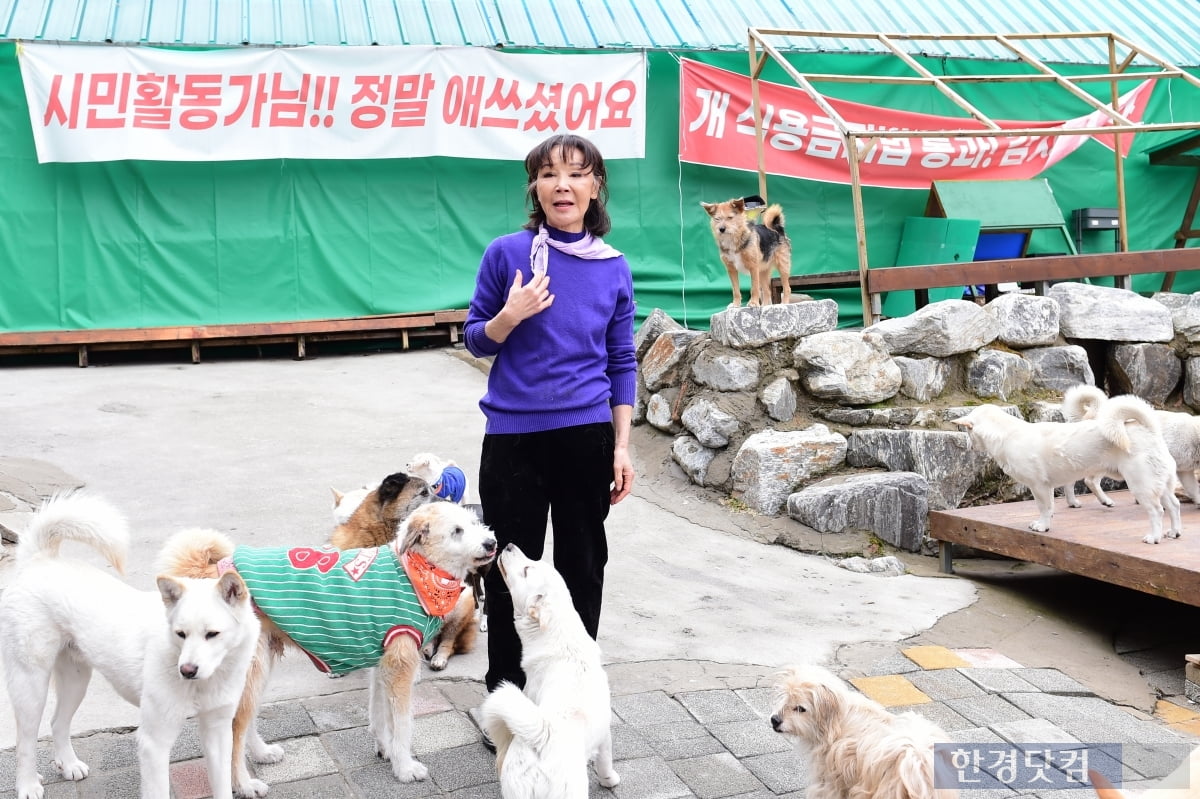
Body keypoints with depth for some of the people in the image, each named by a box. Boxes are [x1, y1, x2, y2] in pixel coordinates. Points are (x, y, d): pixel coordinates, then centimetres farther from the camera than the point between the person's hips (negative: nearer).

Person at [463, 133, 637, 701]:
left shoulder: (614, 269, 2)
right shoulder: (506, 254, -5)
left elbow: (622, 362, 7)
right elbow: (475, 340, 3)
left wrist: (622, 446, 3)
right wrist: (509, 317, -18)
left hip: (587, 436, 2)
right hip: (514, 438, -2)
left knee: (583, 567, 12)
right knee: (510, 569, 6)